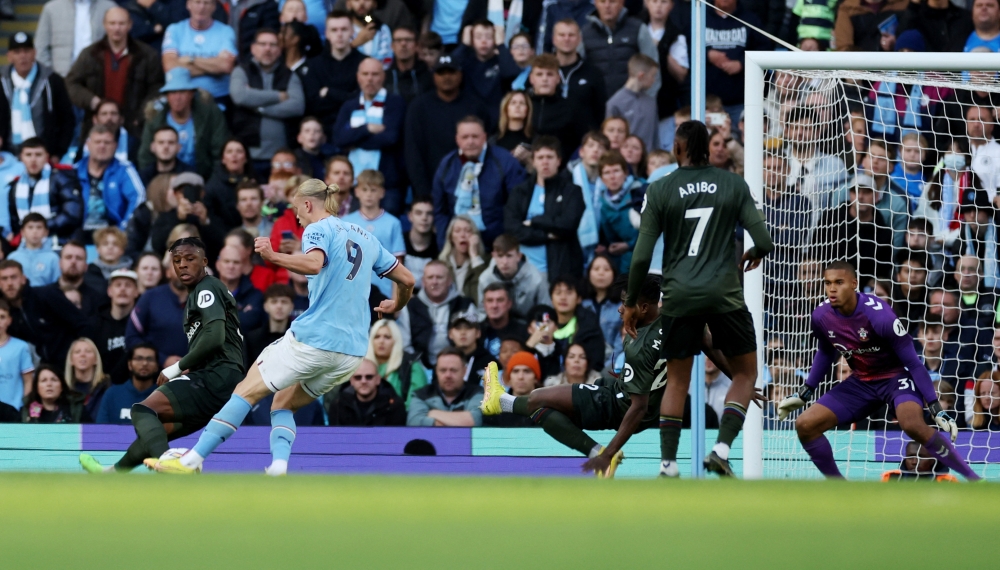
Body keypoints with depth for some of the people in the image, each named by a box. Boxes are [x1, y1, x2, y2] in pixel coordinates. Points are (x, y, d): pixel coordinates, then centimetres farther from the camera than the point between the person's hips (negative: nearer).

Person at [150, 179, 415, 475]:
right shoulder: (366, 238, 19)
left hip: (314, 337, -7)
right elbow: (406, 279, 24)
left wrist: (273, 256, -29)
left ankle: (191, 461, 0)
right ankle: (278, 469, -9)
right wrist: (395, 306, 43)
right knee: (283, 403, 17)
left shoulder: (319, 229, -2)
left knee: (247, 391, 3)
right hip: (352, 351, 7)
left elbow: (314, 263, -25)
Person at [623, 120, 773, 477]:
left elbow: (642, 256, -1)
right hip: (724, 293, -1)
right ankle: (722, 448, -4)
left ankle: (668, 463, 7)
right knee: (745, 372, 13)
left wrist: (630, 303, 10)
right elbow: (764, 241, 0)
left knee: (677, 380, 13)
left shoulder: (659, 190, 0)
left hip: (679, 297, 1)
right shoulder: (733, 185, 2)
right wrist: (755, 254, 24)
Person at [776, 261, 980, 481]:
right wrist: (804, 393, 16)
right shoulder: (821, 316, -11)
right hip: (861, 381, 6)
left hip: (896, 376, -6)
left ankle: (974, 480, -26)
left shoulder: (878, 315, -27)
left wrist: (936, 408, -22)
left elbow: (913, 362, -20)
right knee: (805, 425, -8)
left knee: (913, 425, -35)